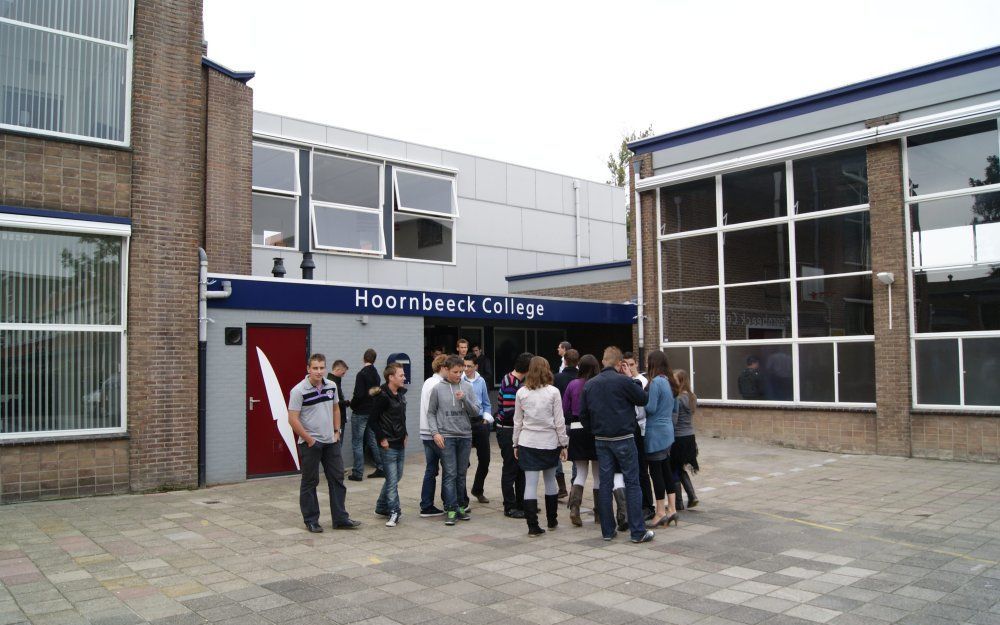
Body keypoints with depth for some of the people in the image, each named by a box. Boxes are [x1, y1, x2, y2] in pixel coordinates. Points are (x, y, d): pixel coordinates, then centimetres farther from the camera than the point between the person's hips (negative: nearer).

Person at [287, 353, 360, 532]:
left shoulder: (331, 386, 4)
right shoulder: (299, 390, -15)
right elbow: (293, 419, -16)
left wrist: (337, 432, 9)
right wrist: (309, 440, -15)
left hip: (331, 442, 6)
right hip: (310, 444, -6)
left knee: (337, 479, 8)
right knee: (309, 483, 6)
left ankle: (340, 518, 17)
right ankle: (311, 521, 17)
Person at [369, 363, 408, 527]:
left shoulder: (401, 393, 9)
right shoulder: (382, 396, -16)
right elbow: (372, 420, -14)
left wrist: (405, 434, 14)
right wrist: (382, 439, -15)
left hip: (400, 444, 9)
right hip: (388, 445, -9)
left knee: (396, 477, 16)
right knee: (392, 480, -5)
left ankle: (381, 507, 29)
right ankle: (394, 512, 4)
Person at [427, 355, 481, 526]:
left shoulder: (467, 387, 5)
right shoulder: (438, 389, -1)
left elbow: (476, 412, 2)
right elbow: (431, 413, 5)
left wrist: (465, 399, -14)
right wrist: (435, 432, -7)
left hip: (465, 436, 3)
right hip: (446, 437, -3)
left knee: (461, 474, 10)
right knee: (450, 474, -5)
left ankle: (460, 506, 20)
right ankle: (451, 509, -1)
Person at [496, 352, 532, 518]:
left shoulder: (515, 380, 10)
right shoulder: (511, 383, -21)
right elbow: (509, 412, -25)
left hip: (515, 430, 9)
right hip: (507, 431, -9)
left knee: (521, 467, 15)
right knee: (510, 469, 0)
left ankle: (521, 503, 26)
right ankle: (510, 507, 10)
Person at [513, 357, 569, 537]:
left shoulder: (521, 392, 0)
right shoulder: (553, 392, -5)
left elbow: (517, 421, 5)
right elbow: (559, 421, -4)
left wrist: (516, 444, 14)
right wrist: (563, 444, 5)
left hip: (527, 443, 0)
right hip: (549, 442, 0)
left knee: (530, 484, 0)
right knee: (550, 480, 16)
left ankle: (533, 526, -2)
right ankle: (552, 520, 27)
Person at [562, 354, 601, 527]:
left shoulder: (572, 385, 0)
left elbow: (564, 411, 4)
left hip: (576, 430, 2)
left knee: (581, 472, 12)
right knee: (599, 473, 11)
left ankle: (574, 507, -9)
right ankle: (599, 513, 16)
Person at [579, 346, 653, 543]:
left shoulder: (589, 384, 5)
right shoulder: (623, 381, -13)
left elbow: (583, 414, 8)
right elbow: (643, 399, -1)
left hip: (601, 440, 5)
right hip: (623, 438, -5)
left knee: (605, 484, 9)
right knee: (632, 483, 2)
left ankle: (608, 531, 14)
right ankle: (637, 531, 4)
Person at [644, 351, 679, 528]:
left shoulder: (655, 382, -17)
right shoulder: (668, 381, 11)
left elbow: (650, 408, -18)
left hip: (656, 433, -9)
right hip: (667, 431, 9)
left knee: (656, 472, -2)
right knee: (666, 470, 13)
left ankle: (661, 512, 4)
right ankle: (671, 509, 16)